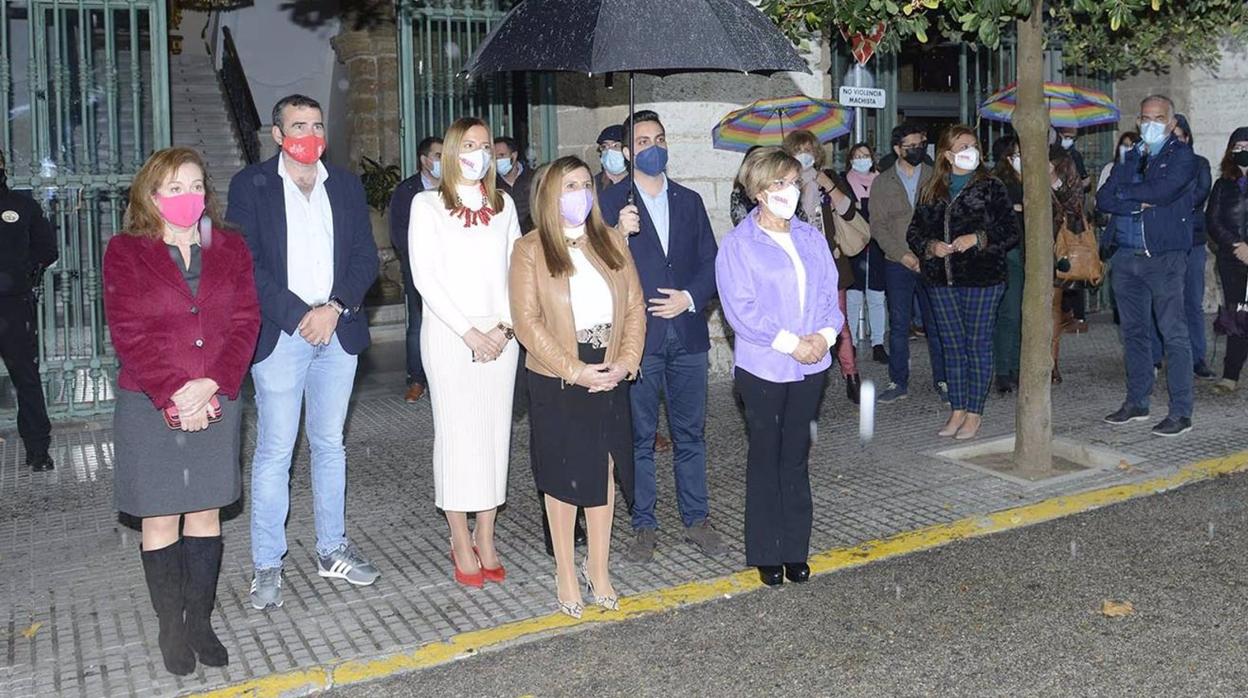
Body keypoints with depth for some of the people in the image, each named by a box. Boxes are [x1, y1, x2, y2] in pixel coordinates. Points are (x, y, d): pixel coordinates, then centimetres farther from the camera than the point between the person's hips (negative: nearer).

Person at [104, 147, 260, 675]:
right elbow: (129, 334, -10)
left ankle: (200, 621, 20)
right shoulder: (125, 253, -2)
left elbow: (245, 323, -1)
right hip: (150, 407, -2)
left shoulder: (230, 249, 6)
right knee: (160, 518, 5)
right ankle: (171, 627, 17)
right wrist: (174, 395, -17)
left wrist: (211, 385, -14)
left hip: (217, 402, 3)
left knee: (205, 513, 9)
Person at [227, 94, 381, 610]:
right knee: (274, 451, -1)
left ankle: (332, 550, 24)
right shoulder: (250, 186, -1)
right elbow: (246, 264, -8)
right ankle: (267, 565, 8)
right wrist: (299, 316, -15)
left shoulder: (346, 186, 11)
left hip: (338, 331, 4)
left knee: (330, 445, 13)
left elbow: (366, 257, 6)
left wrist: (334, 308, -10)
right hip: (280, 333, -4)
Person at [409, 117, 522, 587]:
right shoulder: (428, 205, 1)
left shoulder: (503, 204, 12)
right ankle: (461, 544, 7)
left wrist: (504, 325, -6)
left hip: (500, 335, 4)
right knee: (456, 433, -2)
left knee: (495, 431, 4)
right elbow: (426, 277, -6)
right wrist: (469, 332, -11)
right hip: (449, 335, -3)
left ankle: (485, 541, 13)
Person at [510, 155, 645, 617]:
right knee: (562, 474, 7)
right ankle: (565, 572, 21)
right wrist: (575, 370, -15)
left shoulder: (612, 242, 7)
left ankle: (598, 568, 23)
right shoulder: (530, 251, -4)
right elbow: (527, 322, -11)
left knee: (603, 469, 9)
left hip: (610, 375, 3)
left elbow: (635, 306, 5)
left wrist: (626, 361, -9)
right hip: (556, 380, -3)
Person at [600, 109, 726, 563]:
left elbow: (710, 263, 9)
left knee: (690, 433, 10)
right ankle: (643, 525, 15)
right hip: (638, 336, -3)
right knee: (639, 436, 4)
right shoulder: (611, 203, 2)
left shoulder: (689, 201, 13)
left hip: (687, 334, 3)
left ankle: (696, 518, 22)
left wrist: (689, 298, -6)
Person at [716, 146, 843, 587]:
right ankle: (766, 554, 15)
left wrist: (826, 334, -10)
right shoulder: (739, 244, -6)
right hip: (763, 367, -4)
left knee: (797, 457, 10)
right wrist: (790, 343, -17)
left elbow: (829, 293, 9)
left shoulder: (811, 237, 11)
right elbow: (741, 308, -13)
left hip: (810, 365, 4)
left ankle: (796, 550, 19)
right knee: (766, 459, 5)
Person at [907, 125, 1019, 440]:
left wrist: (978, 239, -17)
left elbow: (1011, 231, -4)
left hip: (982, 278, -4)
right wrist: (930, 246, -6)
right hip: (942, 281, 4)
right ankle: (957, 411, 18)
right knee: (953, 346, 9)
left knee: (978, 344, 1)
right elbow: (914, 231, 13)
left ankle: (974, 414, 8)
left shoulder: (990, 187, -1)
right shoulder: (931, 191, 10)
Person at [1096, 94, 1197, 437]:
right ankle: (1136, 402, 21)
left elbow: (1163, 191, -16)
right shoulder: (1130, 158, 17)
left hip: (1166, 256, -6)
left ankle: (1181, 412, -4)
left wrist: (1125, 192, -2)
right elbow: (1103, 199, 6)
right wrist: (1139, 204, -10)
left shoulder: (1181, 155, 1)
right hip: (1128, 255, 6)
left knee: (1174, 333, -7)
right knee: (1134, 331, 11)